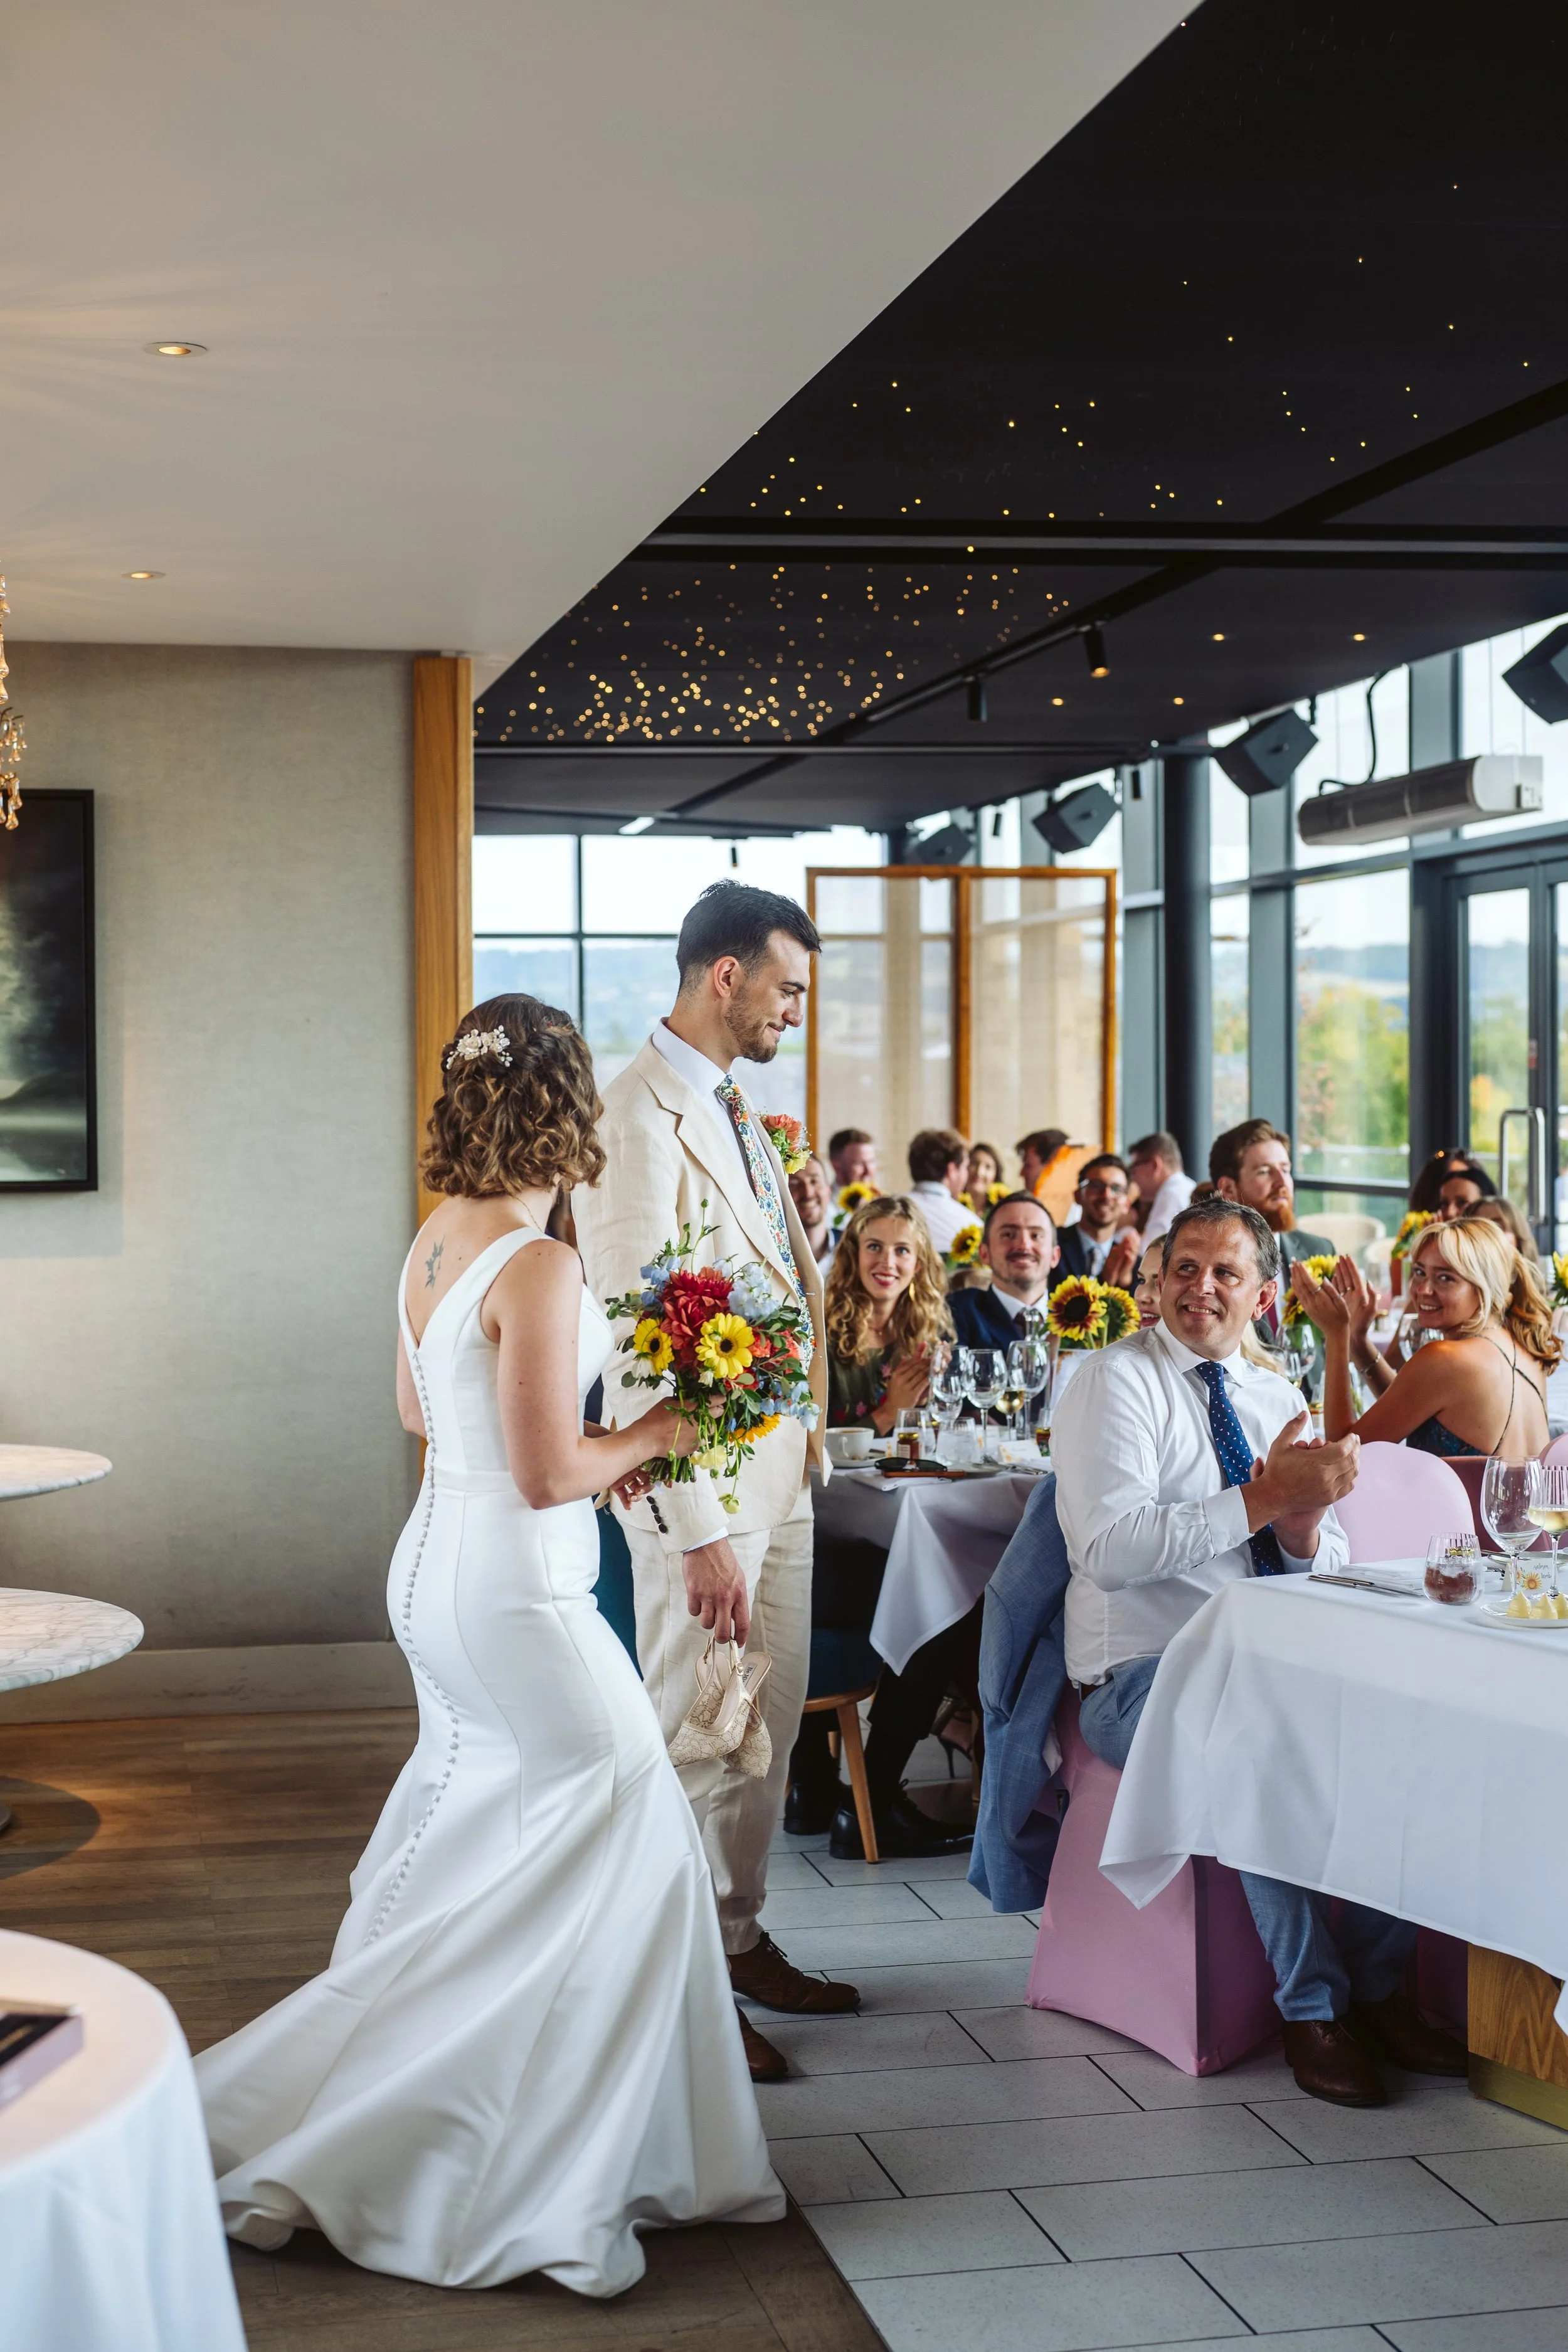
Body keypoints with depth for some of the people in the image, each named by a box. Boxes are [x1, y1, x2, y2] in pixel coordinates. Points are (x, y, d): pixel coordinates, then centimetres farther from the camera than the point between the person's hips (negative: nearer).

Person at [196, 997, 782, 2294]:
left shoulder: (434, 1243, 5)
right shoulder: (538, 1266, -22)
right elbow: (547, 1475, -22)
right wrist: (649, 1436, -5)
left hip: (435, 1570, 9)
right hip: (515, 1591, -9)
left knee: (464, 1849, 22)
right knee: (626, 1820, 4)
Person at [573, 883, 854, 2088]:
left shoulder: (732, 1106, 11)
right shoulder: (641, 1117, -19)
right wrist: (698, 1533, -23)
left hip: (777, 1458, 9)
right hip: (703, 1474, -9)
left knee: (770, 1721, 18)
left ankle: (742, 1942, 32)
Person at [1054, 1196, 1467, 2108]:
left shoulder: (1279, 1399, 15)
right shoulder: (1116, 1381, -4)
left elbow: (1330, 1569, 11)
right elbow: (1109, 1549, -19)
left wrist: (1304, 1522, -13)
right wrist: (1264, 1499, -24)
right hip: (1145, 1676, -6)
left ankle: (1378, 1985, -5)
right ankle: (1313, 2009, -16)